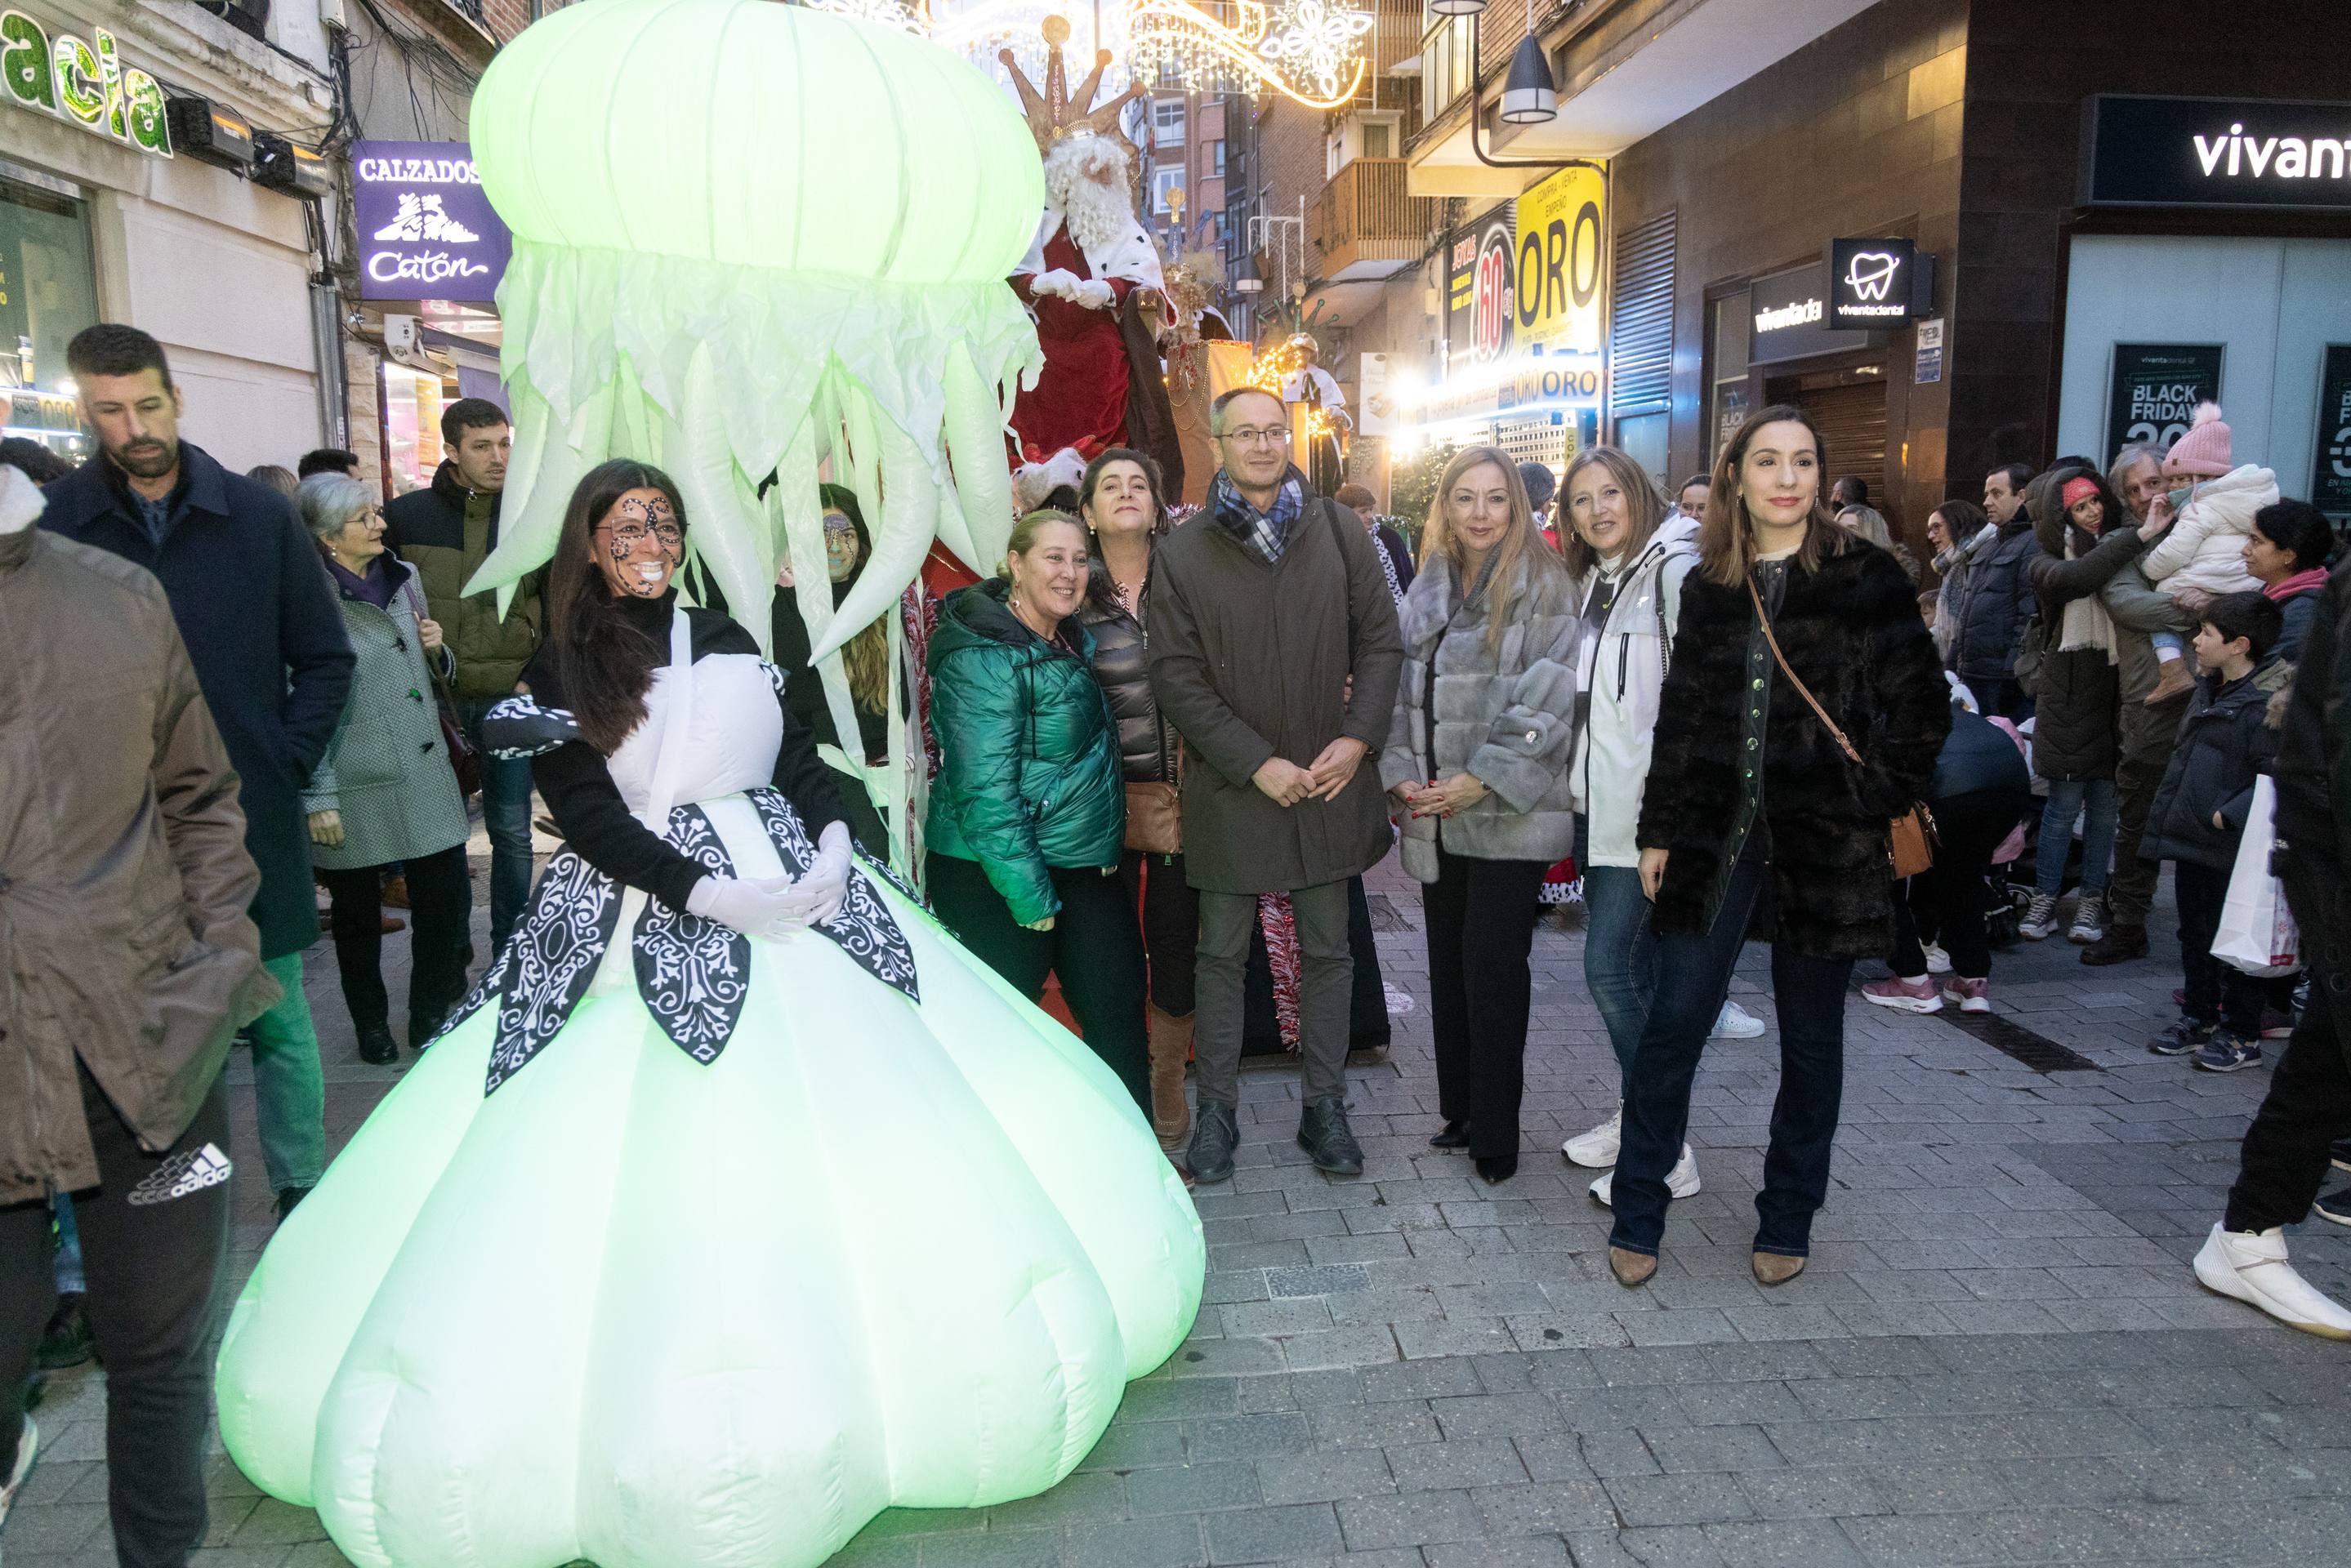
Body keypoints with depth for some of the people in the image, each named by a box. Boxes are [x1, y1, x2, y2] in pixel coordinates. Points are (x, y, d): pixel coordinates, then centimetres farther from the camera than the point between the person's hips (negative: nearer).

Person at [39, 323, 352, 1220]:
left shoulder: (259, 517, 2)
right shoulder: (51, 525, -1)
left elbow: (325, 659, 7)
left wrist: (285, 765, -1)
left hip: (254, 823, 0)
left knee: (277, 1023, 9)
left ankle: (302, 1193, 23)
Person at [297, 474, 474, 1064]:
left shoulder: (403, 577, 9)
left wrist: (436, 648, -1)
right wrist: (318, 799, -14)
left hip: (425, 770, 5)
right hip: (355, 788, -5)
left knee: (447, 898, 4)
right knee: (356, 915, 11)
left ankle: (432, 1016, 23)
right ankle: (372, 1026, 29)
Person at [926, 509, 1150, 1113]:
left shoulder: (1074, 641, 9)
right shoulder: (983, 657, -16)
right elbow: (985, 791, -20)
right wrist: (1031, 896, -19)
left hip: (1085, 869, 8)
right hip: (998, 879, -8)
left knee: (1117, 1016, 7)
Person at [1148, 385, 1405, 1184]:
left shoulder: (1339, 531, 4)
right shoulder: (1182, 553, -1)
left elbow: (1381, 641, 5)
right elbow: (1177, 677, -6)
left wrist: (1356, 738, -8)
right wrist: (1258, 765, -12)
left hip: (1330, 779, 2)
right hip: (1231, 785, -1)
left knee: (1327, 951, 11)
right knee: (1222, 954, 9)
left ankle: (1324, 1106, 25)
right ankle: (1217, 1109, 23)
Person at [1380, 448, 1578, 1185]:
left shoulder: (1543, 587, -6)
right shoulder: (1427, 590, 12)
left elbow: (1547, 701, -12)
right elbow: (1402, 688, 12)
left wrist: (1483, 779, -15)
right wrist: (1400, 773, -1)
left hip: (1509, 817, -6)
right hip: (1437, 815, 6)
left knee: (1492, 968, -3)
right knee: (1448, 965, 12)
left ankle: (1495, 1133, 9)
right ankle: (1461, 1110, 25)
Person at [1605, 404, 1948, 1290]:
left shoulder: (1865, 580, -2)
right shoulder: (1708, 587, 8)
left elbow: (1921, 706, -1)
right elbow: (1681, 717, 10)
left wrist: (1876, 802, -6)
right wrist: (1658, 829, 7)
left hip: (1825, 842, -2)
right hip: (1716, 835, 2)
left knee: (1810, 1042, 9)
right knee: (1673, 1025, 0)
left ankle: (1786, 1224, 25)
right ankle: (1637, 1220, 13)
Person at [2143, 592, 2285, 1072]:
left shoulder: (2261, 704, -18)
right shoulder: (2206, 693, 12)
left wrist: (2229, 814, -23)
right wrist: (2168, 807, 18)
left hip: (2227, 850, -9)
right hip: (2190, 839, 9)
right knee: (2194, 934, 18)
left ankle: (2242, 1035, 13)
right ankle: (2198, 1017, 31)